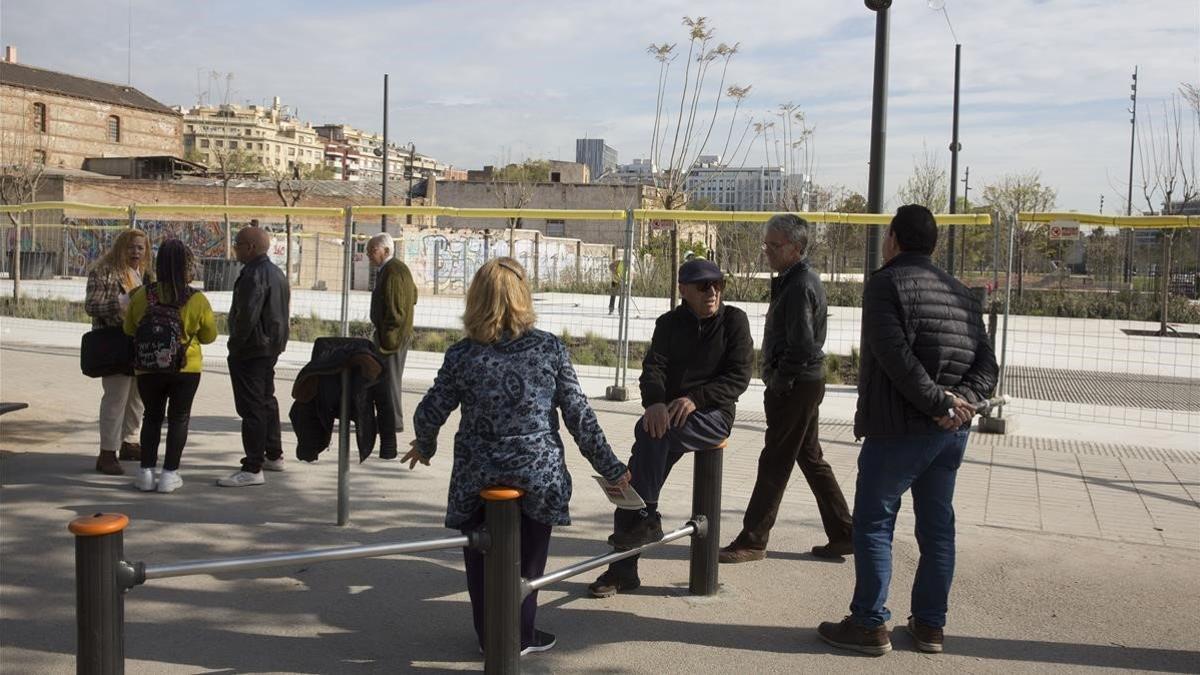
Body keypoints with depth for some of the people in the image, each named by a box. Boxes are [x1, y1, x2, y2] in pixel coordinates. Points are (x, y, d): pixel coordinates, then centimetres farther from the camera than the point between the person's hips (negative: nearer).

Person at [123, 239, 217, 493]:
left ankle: (146, 472, 14)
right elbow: (209, 335, 1)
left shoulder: (141, 296, -8)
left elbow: (129, 330, 7)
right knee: (178, 418, 10)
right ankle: (169, 473, 8)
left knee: (152, 417, 16)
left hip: (148, 369, 2)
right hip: (186, 368, -2)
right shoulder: (197, 300, -13)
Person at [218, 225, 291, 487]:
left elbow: (247, 315, -25)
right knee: (267, 400, 21)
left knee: (251, 407, -9)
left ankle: (252, 468, -10)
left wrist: (235, 345, -15)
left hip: (251, 349, -11)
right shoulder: (276, 272, 14)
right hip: (271, 347, 11)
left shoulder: (254, 274, -19)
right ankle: (273, 455, 32)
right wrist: (277, 342, 19)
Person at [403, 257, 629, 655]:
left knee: (482, 559, 18)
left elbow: (429, 414, -1)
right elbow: (578, 414, -6)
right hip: (538, 471, 0)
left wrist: (424, 447, 22)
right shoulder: (550, 348, -8)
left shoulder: (462, 355, -7)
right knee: (527, 560, 18)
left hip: (478, 474, 0)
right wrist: (610, 468, 4)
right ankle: (519, 635, 27)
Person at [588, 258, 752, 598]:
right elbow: (653, 368, -3)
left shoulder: (734, 321, 0)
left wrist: (695, 398, -20)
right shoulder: (669, 324, 10)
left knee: (649, 432, -30)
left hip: (713, 415, -4)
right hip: (669, 414, 4)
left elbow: (739, 377, -7)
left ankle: (646, 518, -19)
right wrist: (655, 401, -25)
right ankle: (624, 570, -6)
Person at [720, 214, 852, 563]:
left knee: (774, 463, -3)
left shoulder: (799, 286, -18)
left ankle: (752, 541, 5)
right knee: (811, 458, 16)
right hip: (805, 383, 10)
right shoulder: (800, 279, 14)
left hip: (794, 386, -10)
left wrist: (778, 381, -14)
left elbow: (802, 346, -25)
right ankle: (843, 534, 22)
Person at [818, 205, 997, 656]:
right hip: (953, 430, 7)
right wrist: (961, 399, -7)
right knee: (937, 525, 13)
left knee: (873, 522, 3)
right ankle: (930, 624, 20)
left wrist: (939, 402, -18)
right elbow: (986, 362, 6)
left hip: (900, 427, -7)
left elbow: (896, 356, -20)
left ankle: (870, 624, 4)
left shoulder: (885, 283, -7)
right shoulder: (960, 292, 14)